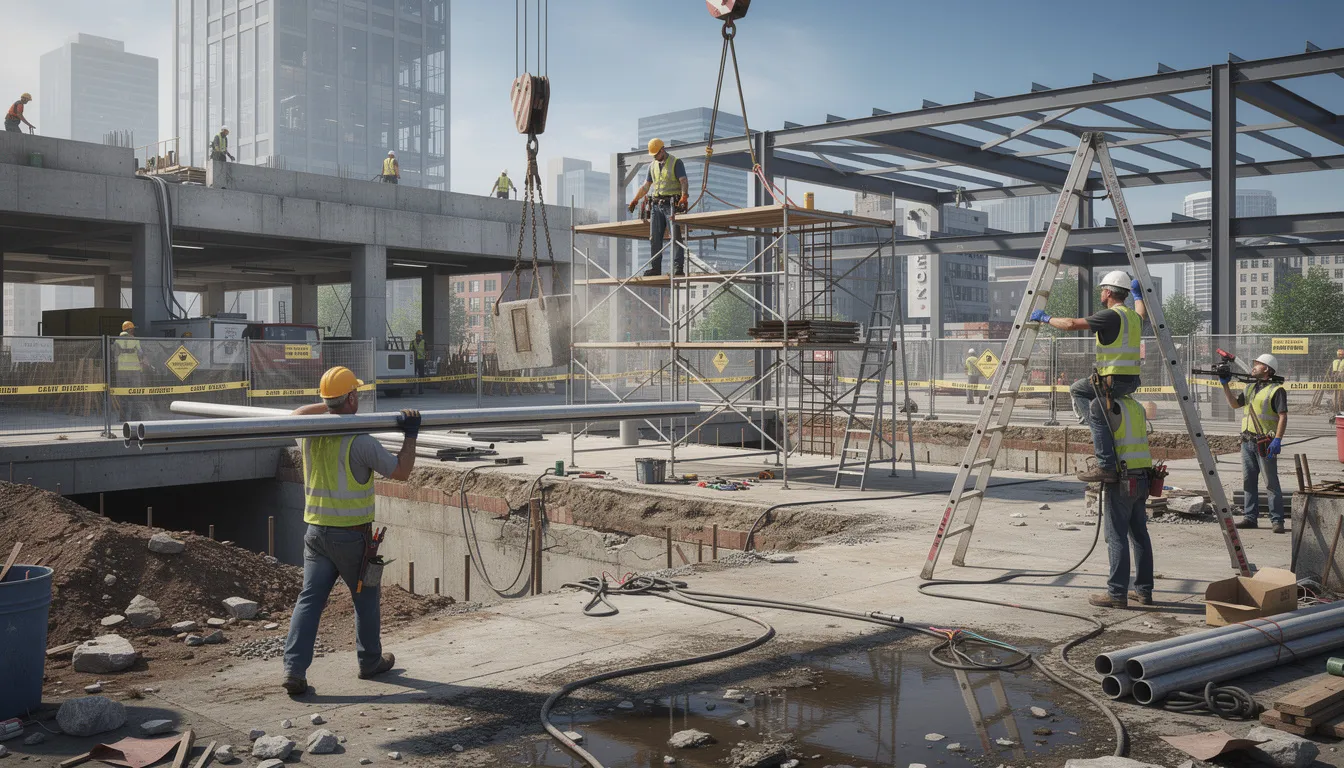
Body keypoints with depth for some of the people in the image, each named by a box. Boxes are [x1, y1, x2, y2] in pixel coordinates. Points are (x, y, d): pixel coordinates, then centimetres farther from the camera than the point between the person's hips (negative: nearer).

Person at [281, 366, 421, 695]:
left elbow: (296, 414, 25)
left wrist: (328, 406, 30)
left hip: (316, 531, 5)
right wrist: (411, 436, -2)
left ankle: (294, 669, -4)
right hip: (351, 535, -5)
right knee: (365, 598, 14)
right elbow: (401, 471, -9)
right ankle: (370, 661, 29)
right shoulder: (361, 442, -19)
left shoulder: (309, 435, -1)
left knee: (309, 599, 4)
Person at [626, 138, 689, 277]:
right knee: (654, 238, 3)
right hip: (656, 205, 6)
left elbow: (684, 181, -12)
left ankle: (678, 267, -15)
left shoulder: (676, 163, 0)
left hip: (672, 204, -6)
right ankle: (655, 268, 6)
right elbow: (646, 186, 26)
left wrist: (684, 196, -28)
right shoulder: (652, 166, 19)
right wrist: (635, 200, 23)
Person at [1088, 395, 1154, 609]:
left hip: (1120, 481, -8)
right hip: (1141, 479, 8)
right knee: (1140, 534, 12)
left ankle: (1117, 593, -4)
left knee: (1116, 536, -5)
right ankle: (1144, 590, 18)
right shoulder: (1137, 407, 13)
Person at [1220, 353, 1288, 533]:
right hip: (1247, 442, 8)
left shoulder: (1276, 390, -8)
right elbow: (1234, 404, 21)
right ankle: (1250, 517, 16)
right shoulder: (1250, 387, 17)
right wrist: (1225, 385, 11)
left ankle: (1277, 520, -1)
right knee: (1248, 481, 10)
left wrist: (1277, 440, -22)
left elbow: (1283, 416, -13)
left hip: (1265, 443, -8)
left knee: (1271, 483, -4)